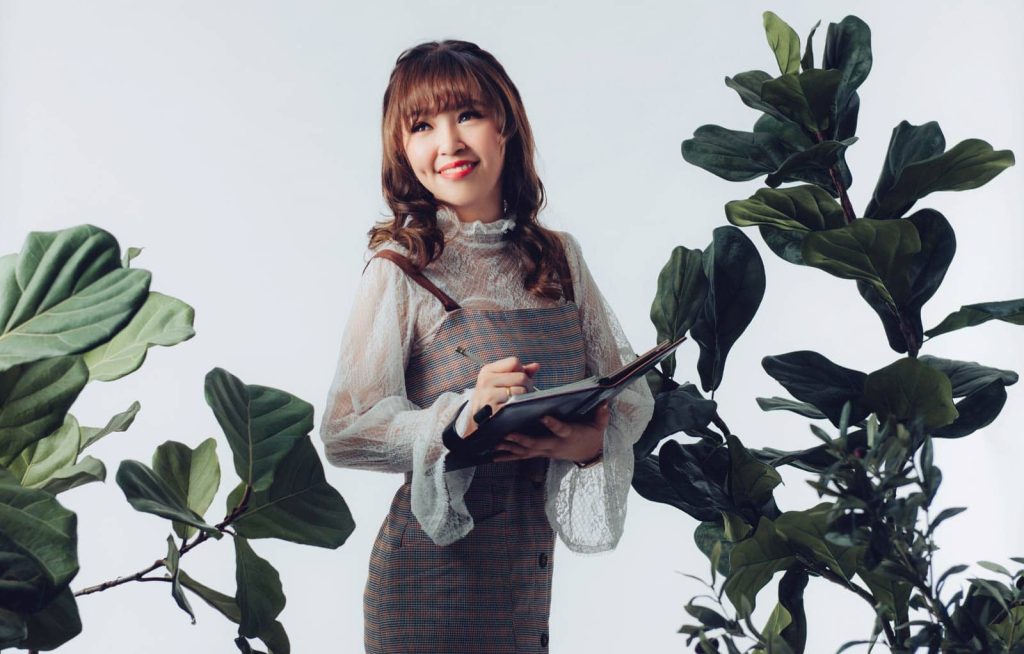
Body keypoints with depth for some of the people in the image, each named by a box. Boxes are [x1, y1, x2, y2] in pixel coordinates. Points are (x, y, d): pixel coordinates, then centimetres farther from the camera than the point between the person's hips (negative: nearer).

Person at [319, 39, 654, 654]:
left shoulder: (559, 257, 5)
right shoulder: (399, 270, -8)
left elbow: (632, 391, 7)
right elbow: (345, 430, -14)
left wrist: (593, 442, -14)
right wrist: (461, 419, -27)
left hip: (533, 557, 4)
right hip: (433, 561, -4)